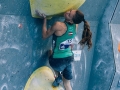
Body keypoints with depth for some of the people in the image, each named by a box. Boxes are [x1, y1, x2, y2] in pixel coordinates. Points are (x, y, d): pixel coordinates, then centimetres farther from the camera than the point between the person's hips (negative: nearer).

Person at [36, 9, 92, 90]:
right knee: (67, 83, 20)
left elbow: (45, 35, -11)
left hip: (58, 60, -4)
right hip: (69, 58, 5)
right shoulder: (75, 25, -8)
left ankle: (59, 77, 30)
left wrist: (45, 19, -6)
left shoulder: (58, 25, -25)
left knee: (50, 52, 33)